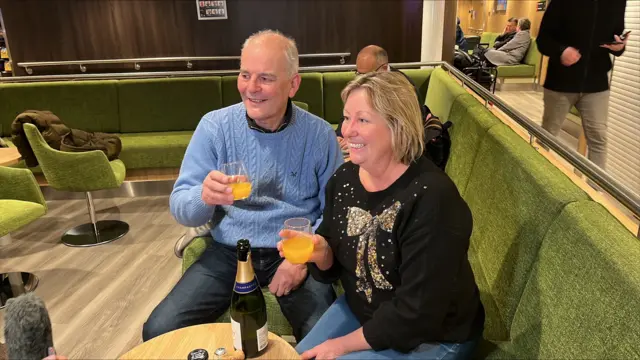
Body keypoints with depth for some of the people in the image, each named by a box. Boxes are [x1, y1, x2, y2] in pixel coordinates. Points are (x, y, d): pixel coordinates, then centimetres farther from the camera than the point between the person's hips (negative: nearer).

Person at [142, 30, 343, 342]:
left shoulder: (319, 134, -5)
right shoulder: (214, 126, -5)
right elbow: (179, 207, -5)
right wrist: (203, 197, -29)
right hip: (229, 251, 2)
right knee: (159, 333, -12)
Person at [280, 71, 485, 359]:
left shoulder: (431, 199, -30)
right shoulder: (344, 178, -8)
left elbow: (416, 313, -27)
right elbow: (333, 269, 3)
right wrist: (320, 252, -20)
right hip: (362, 311, 6)